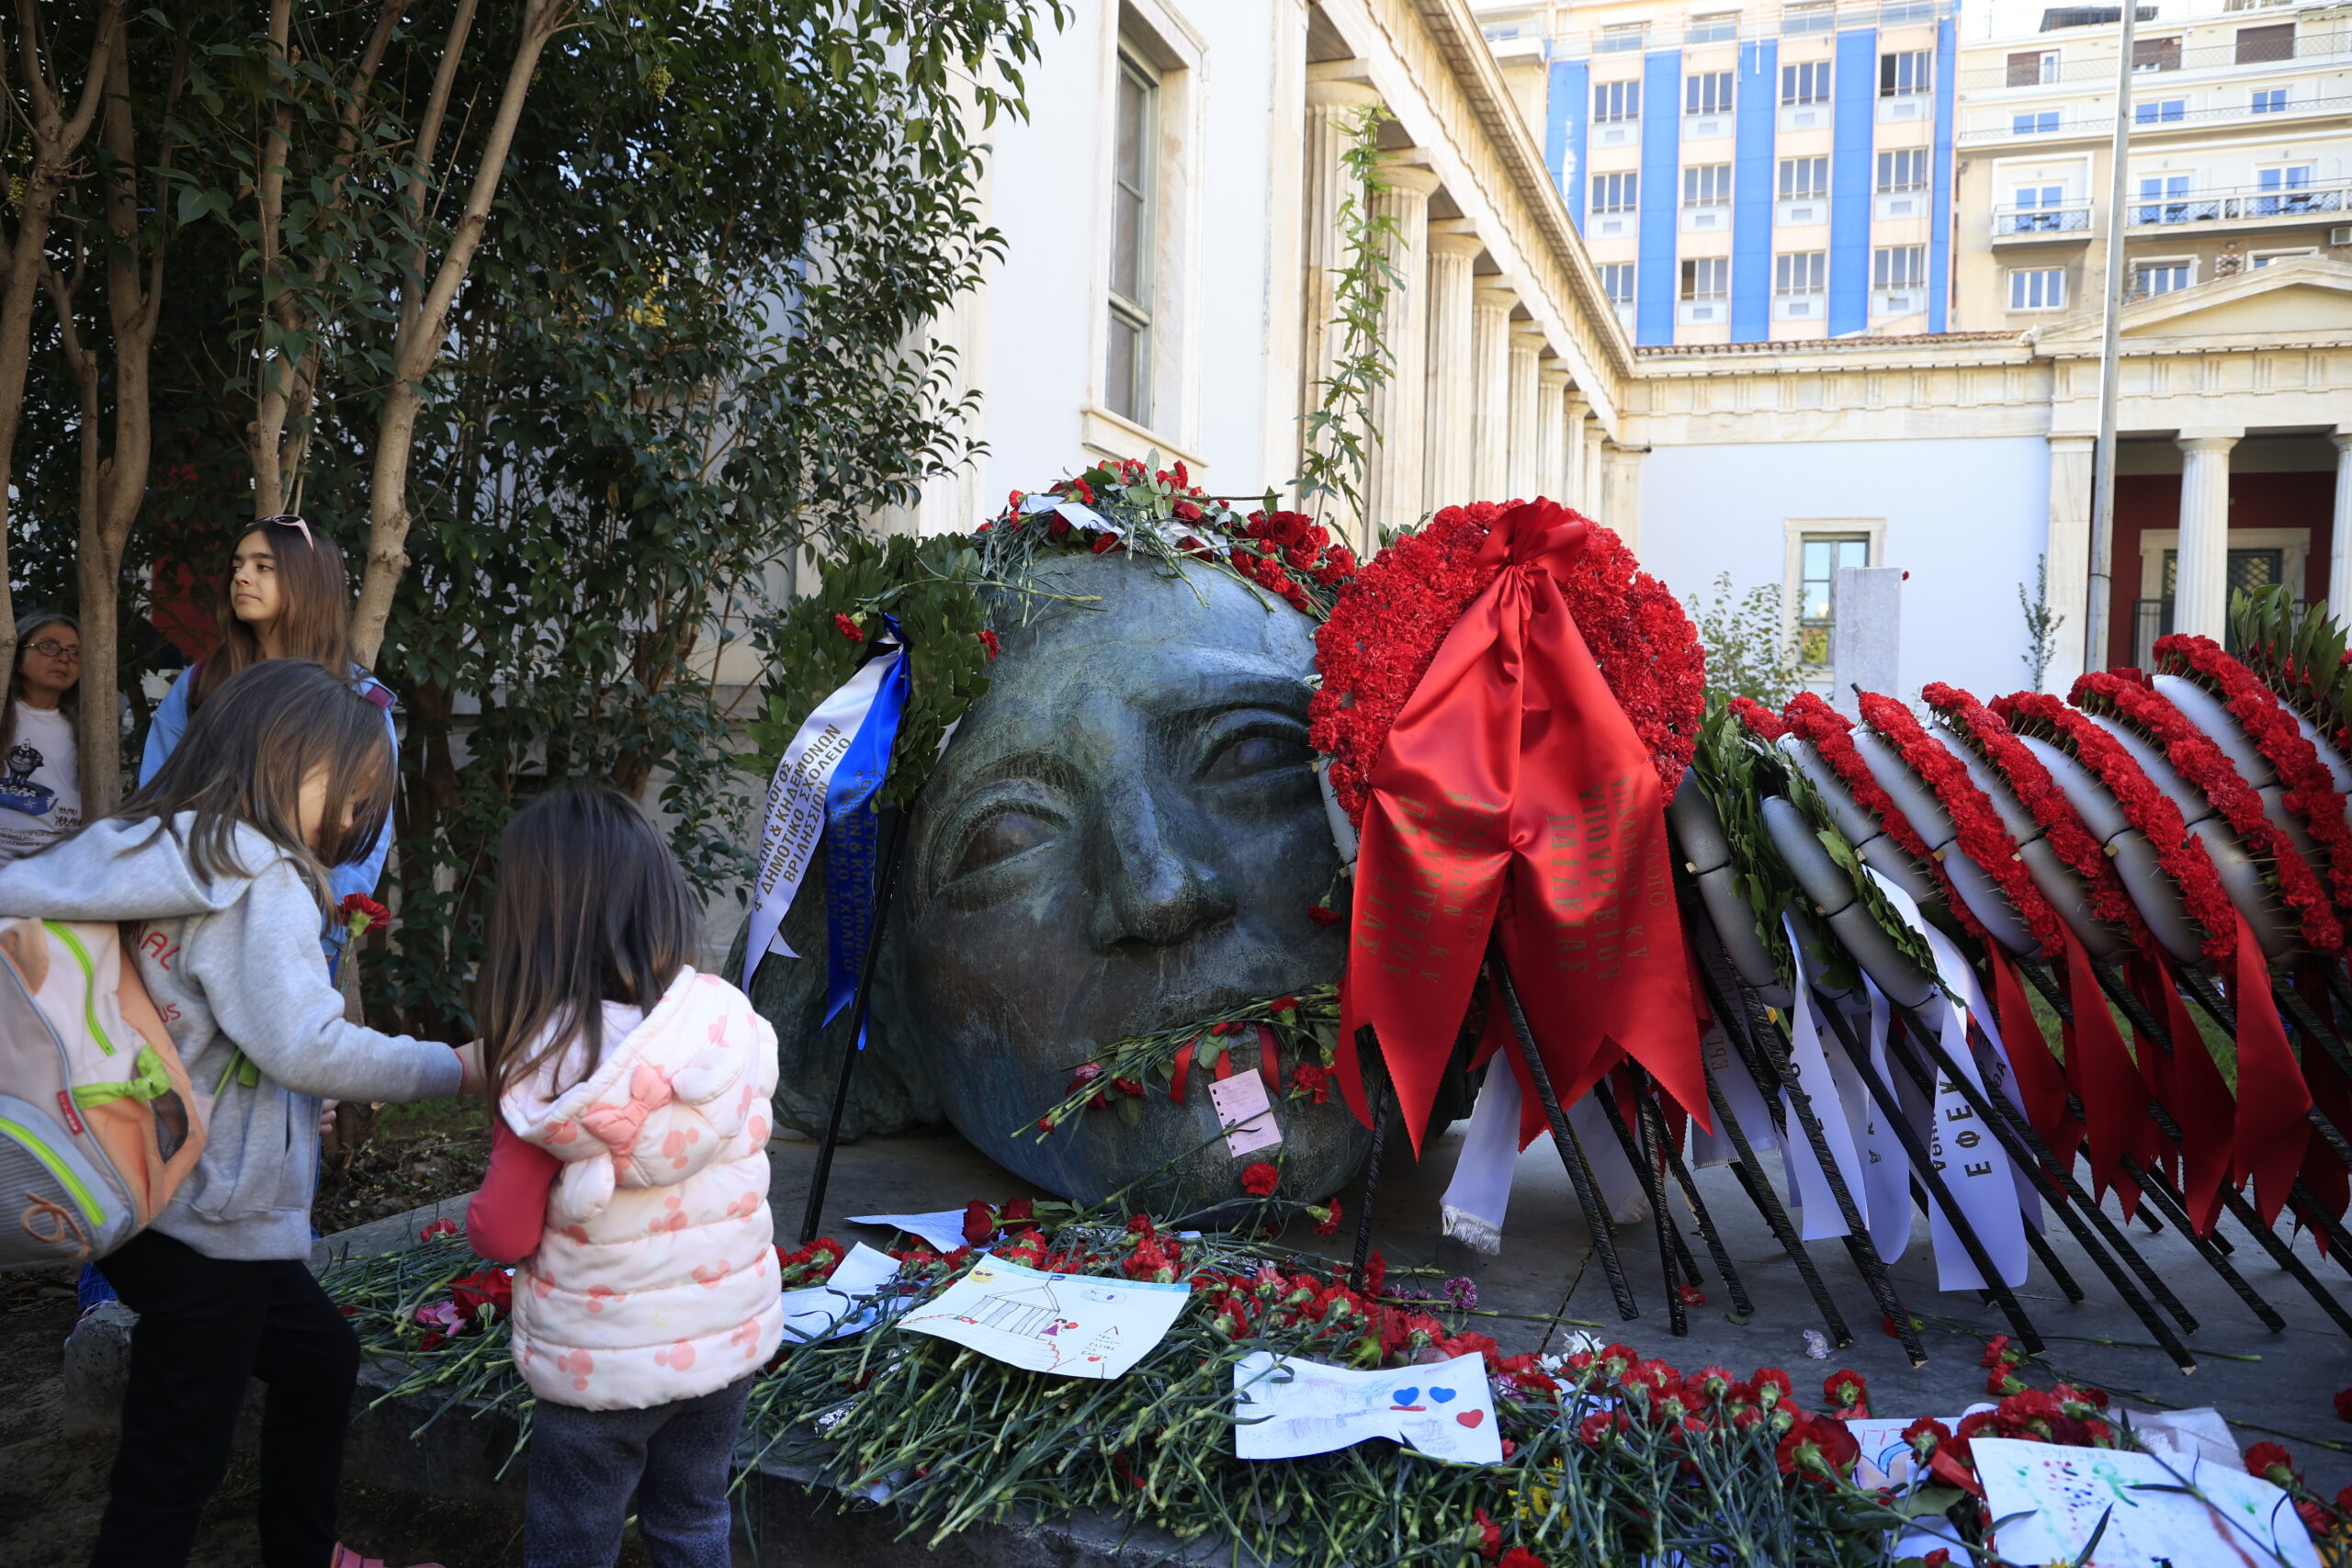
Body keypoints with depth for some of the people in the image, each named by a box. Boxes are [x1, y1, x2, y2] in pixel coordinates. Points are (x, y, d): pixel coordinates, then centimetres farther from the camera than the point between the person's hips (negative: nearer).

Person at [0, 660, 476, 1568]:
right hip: (208, 1219, -9)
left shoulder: (134, 852, 5)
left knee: (320, 1358, 26)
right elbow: (306, 1046, -26)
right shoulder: (262, 881, -19)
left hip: (145, 1199, 9)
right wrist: (459, 1066, -18)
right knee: (173, 1469, 3)